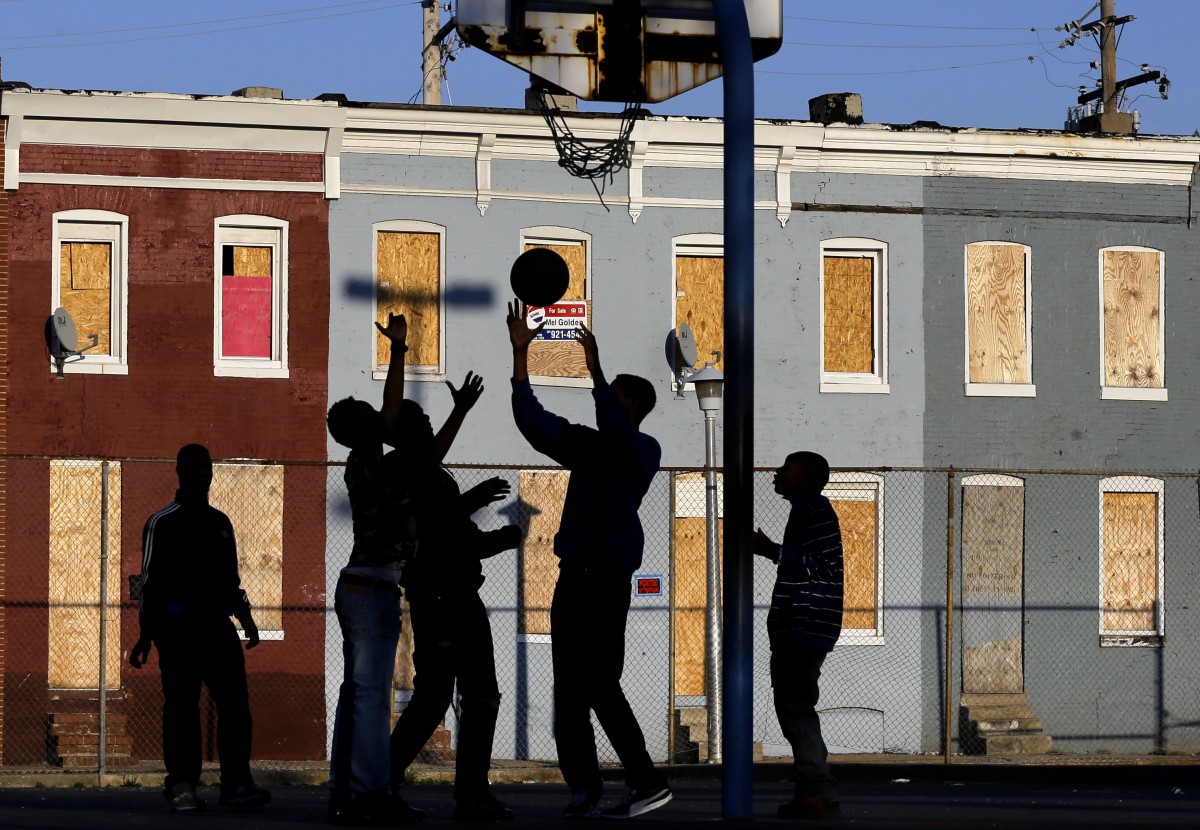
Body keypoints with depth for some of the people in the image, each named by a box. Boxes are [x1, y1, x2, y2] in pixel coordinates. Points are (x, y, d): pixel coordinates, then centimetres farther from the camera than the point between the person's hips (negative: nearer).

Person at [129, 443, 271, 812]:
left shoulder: (220, 523, 19)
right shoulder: (163, 523, 3)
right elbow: (151, 580, 0)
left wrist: (245, 616, 14)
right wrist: (145, 635, -4)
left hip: (218, 623, 5)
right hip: (177, 624, -5)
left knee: (235, 699, -6)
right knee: (181, 703, -6)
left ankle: (236, 782, -6)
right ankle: (182, 786, -4)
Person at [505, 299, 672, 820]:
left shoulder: (643, 450, -3)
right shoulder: (589, 445, 17)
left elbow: (618, 431, -26)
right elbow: (534, 423, 15)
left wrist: (595, 371, -30)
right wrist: (520, 355, 11)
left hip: (606, 581, -8)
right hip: (573, 576, 8)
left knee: (601, 687, -11)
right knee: (569, 689, 5)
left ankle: (647, 782, -6)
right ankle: (582, 787, 7)